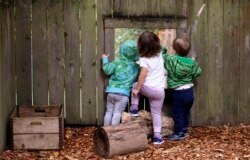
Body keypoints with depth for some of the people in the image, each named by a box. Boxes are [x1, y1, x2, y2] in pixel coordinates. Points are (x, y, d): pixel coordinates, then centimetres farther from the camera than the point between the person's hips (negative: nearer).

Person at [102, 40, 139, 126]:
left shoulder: (117, 62, 0)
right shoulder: (136, 66, 2)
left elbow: (108, 70, -3)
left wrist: (105, 60, 9)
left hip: (111, 91, 2)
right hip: (123, 94, -2)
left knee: (109, 111, 15)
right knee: (117, 113, 3)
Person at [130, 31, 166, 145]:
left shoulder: (143, 59, -9)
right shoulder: (159, 54, 7)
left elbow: (143, 73, -21)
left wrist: (137, 89, -15)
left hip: (148, 88, -4)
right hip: (160, 90, 4)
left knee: (135, 86, 29)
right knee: (156, 113, 14)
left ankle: (134, 108, 25)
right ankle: (157, 136, 9)